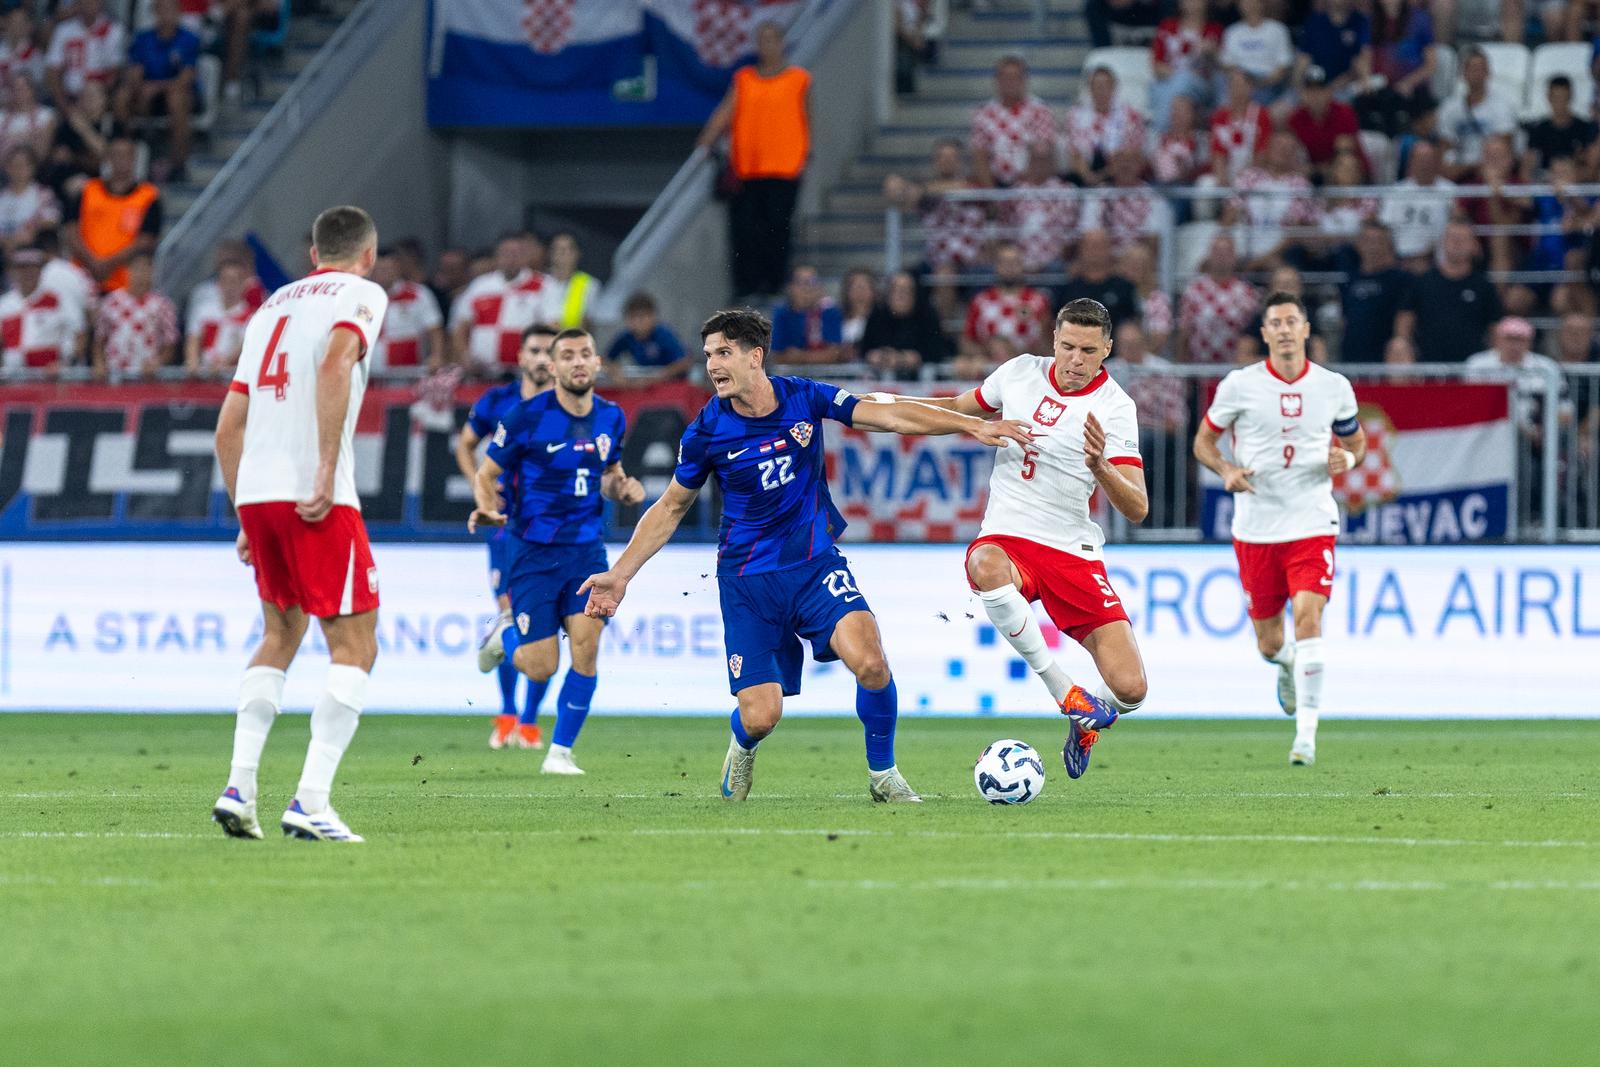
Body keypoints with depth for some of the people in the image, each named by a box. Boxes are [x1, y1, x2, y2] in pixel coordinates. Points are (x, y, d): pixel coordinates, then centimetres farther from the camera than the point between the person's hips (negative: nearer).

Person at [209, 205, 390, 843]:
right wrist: (328, 471, -20)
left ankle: (238, 789, 11)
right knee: (354, 647, -2)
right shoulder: (361, 294, 3)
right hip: (316, 498, -7)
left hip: (255, 491, 7)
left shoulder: (274, 305, 23)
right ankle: (310, 803, -13)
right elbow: (334, 366, -19)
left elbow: (228, 428, 21)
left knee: (280, 634, 22)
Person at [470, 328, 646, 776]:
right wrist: (487, 509, -23)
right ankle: (505, 635, 32)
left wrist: (622, 488, -2)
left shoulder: (611, 418, 4)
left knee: (586, 649, -12)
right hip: (533, 552, -3)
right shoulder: (525, 417, -12)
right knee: (540, 668, -5)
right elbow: (487, 474, -3)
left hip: (587, 550, 3)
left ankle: (560, 752, 3)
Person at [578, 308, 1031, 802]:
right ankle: (742, 749, 30)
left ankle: (883, 775, 0)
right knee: (760, 716, -10)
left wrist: (973, 425, -12)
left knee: (870, 662, -24)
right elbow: (671, 508, 6)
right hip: (747, 581, -1)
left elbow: (890, 415, -5)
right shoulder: (706, 432, -7)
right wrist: (620, 574, 1)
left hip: (817, 562, 1)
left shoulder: (804, 398, -6)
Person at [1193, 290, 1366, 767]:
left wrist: (1349, 458, -6)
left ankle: (1306, 735, -17)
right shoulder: (1240, 385, -2)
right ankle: (1287, 663, 47)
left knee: (1308, 615, -21)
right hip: (1255, 527, 1)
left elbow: (1355, 439, 18)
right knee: (1268, 644, 6)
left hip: (1312, 525, -1)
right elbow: (1204, 440, 7)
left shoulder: (1333, 387, 3)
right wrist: (1226, 470, -13)